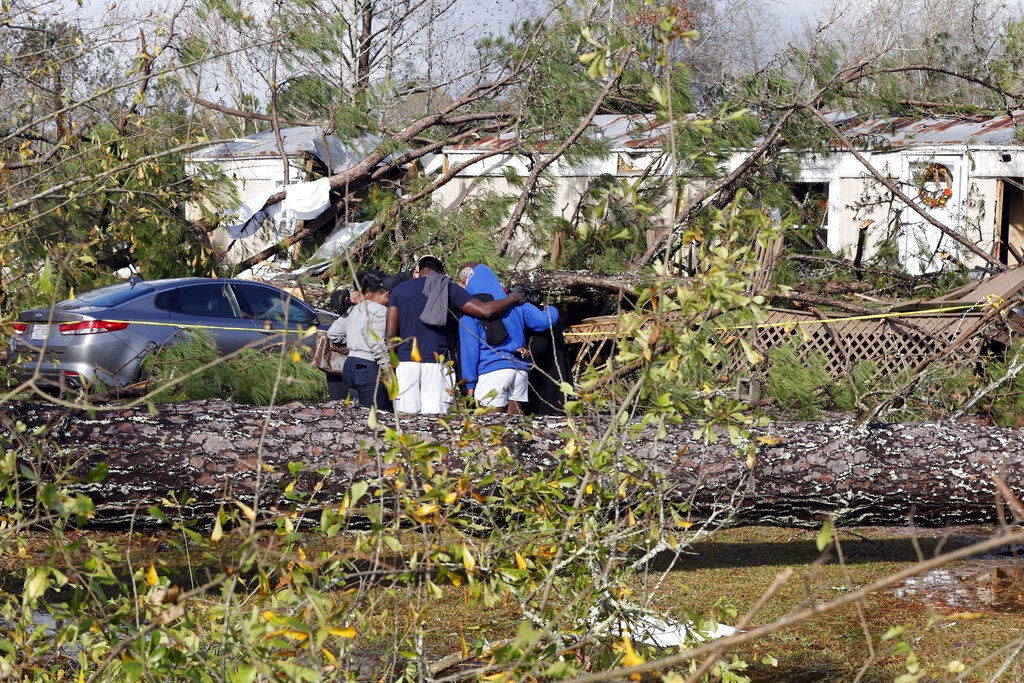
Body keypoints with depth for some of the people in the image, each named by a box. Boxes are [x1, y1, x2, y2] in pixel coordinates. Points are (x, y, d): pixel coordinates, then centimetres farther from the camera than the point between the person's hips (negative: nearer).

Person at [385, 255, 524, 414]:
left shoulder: (399, 290, 10)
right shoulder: (450, 289, 5)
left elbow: (390, 334, 3)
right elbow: (485, 310, -3)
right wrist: (513, 299, 14)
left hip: (406, 361, 1)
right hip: (436, 365, -1)